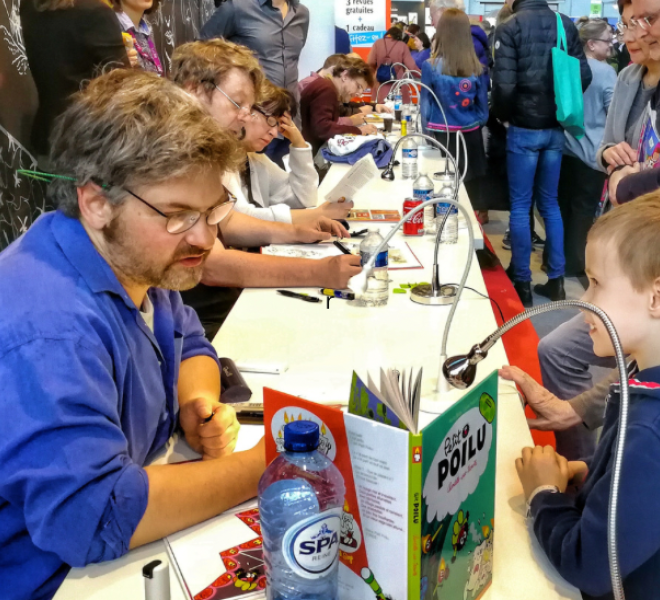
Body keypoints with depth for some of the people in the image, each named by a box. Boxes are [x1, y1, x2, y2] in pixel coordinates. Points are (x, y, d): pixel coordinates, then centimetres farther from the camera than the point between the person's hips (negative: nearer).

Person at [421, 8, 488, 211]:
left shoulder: (431, 67, -10)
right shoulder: (477, 68, -3)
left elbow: (425, 105, -1)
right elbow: (483, 108, 5)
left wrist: (428, 131, 14)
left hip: (442, 137, -2)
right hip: (471, 137, 2)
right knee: (472, 192, 9)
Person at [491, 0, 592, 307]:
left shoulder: (510, 28, -9)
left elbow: (504, 83, -17)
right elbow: (584, 75, 2)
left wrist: (502, 115, 1)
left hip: (524, 129, -4)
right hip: (556, 128, 4)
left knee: (520, 206, 4)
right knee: (550, 203, 14)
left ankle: (522, 284, 8)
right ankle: (556, 280, 17)